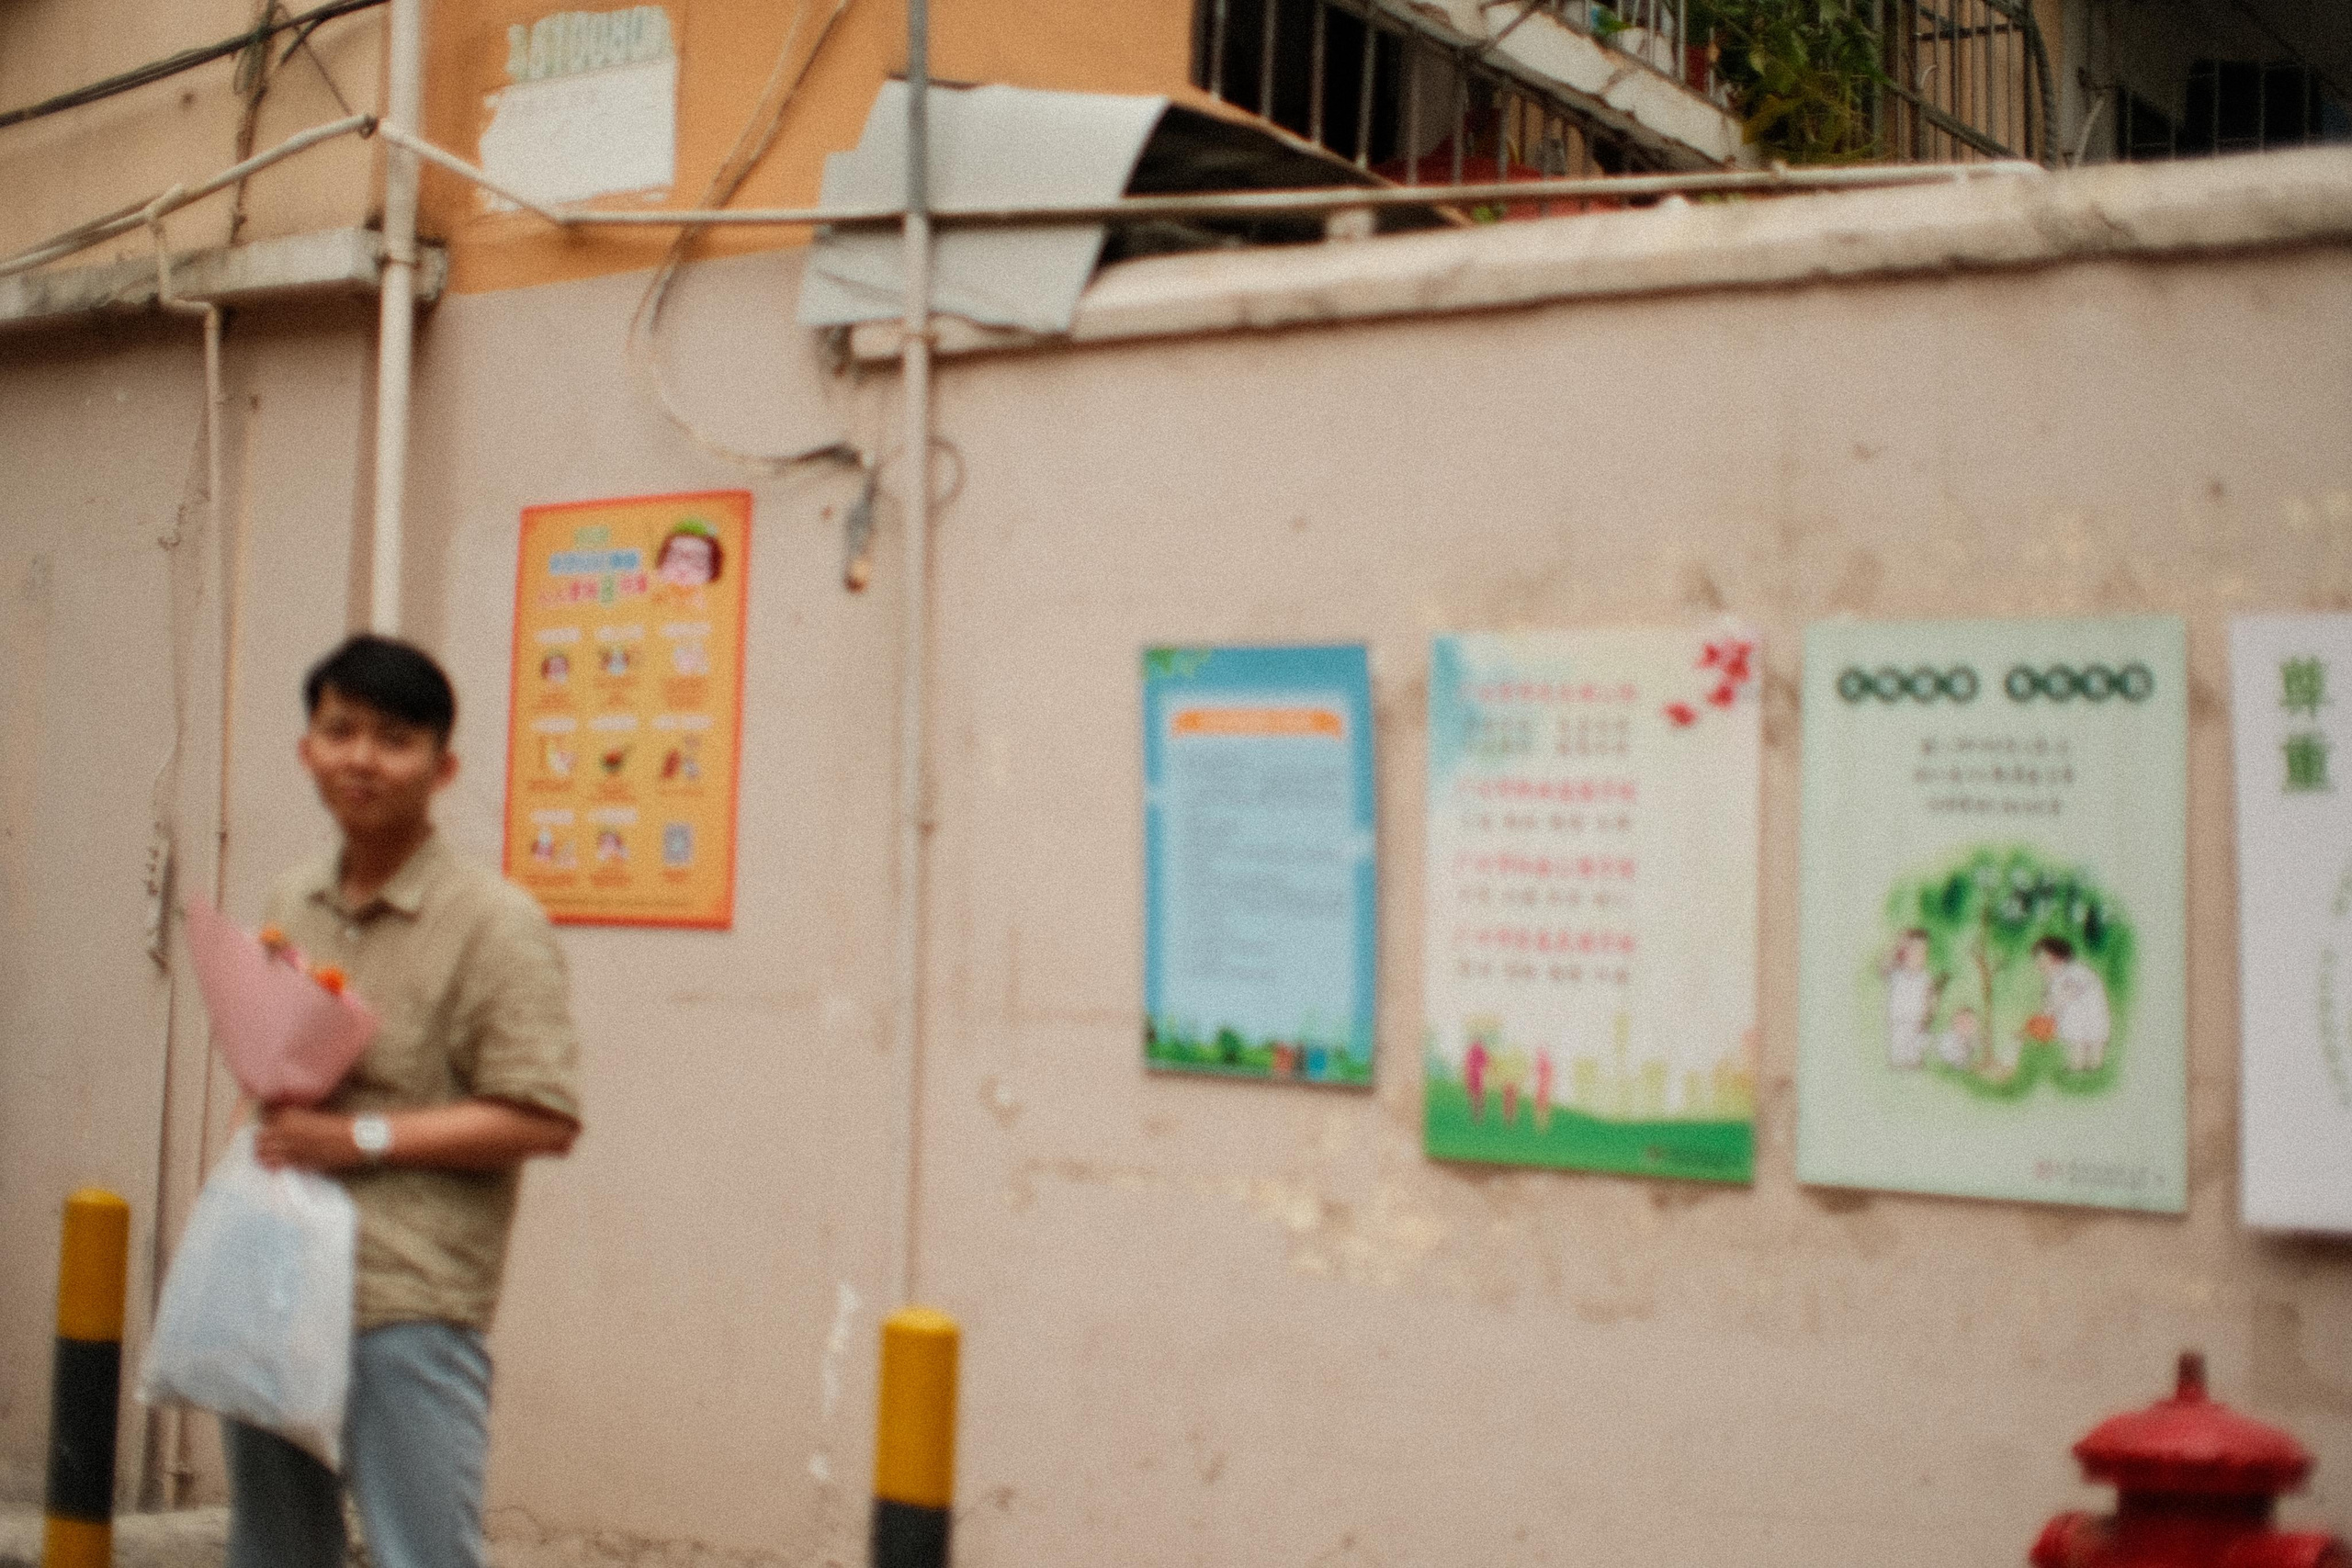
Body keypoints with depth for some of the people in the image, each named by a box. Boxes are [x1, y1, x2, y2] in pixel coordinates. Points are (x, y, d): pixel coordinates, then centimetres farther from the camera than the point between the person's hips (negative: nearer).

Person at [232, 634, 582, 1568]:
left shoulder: (494, 923, -9)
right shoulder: (290, 906, 12)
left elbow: (545, 1121, -15)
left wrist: (364, 1137, -18)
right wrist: (271, 1089, 1)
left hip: (409, 1311, -7)